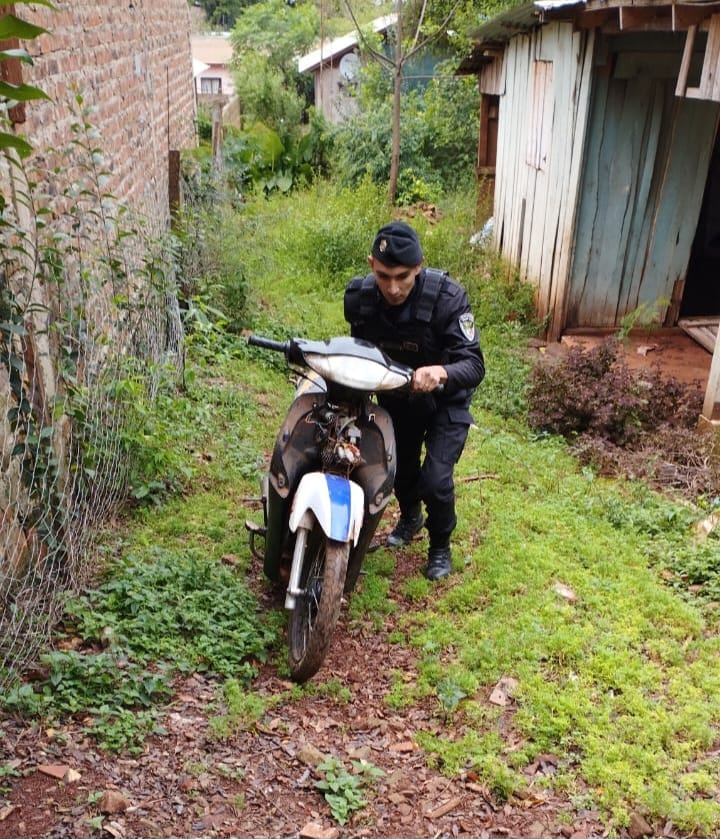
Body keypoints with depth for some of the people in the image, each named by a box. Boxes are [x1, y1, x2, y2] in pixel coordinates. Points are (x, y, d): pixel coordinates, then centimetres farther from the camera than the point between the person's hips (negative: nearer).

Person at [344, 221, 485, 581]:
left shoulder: (447, 296, -34)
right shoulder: (358, 296, -22)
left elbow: (474, 365, -38)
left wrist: (441, 372, -57)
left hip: (445, 399, -4)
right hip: (395, 395, 4)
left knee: (436, 480, -14)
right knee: (399, 467, 22)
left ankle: (441, 546, 18)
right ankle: (410, 516, 56)